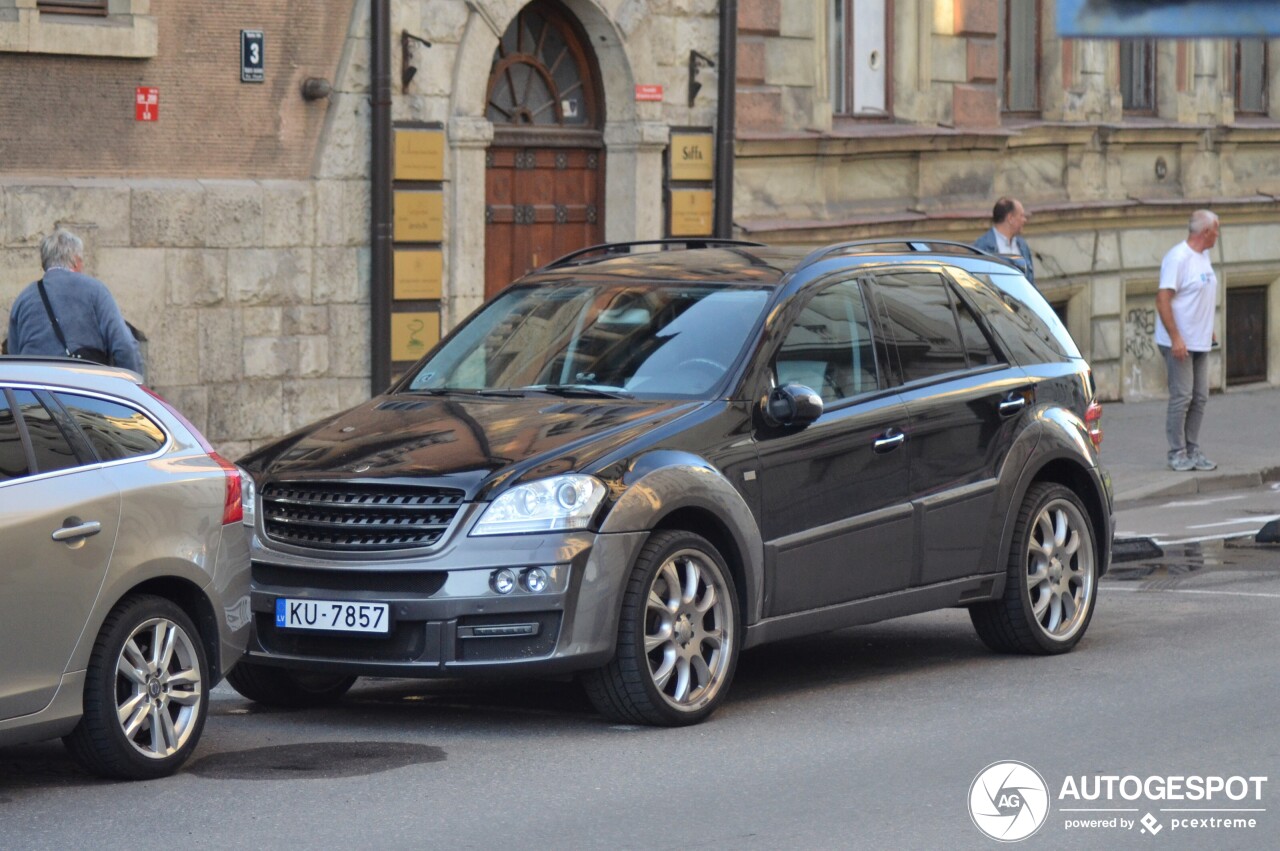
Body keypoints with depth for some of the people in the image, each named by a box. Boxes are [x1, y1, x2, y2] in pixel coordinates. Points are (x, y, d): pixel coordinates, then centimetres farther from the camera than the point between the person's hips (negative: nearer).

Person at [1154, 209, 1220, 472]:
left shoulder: (1203, 257, 13)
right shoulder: (1177, 258, -16)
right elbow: (1162, 299, -20)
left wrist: (1209, 332, 21)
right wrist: (1176, 338, -23)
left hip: (1200, 342, 9)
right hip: (1179, 343, -9)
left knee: (1199, 398, 9)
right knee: (1181, 397, -6)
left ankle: (1193, 452, 15)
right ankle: (1177, 454, 1)